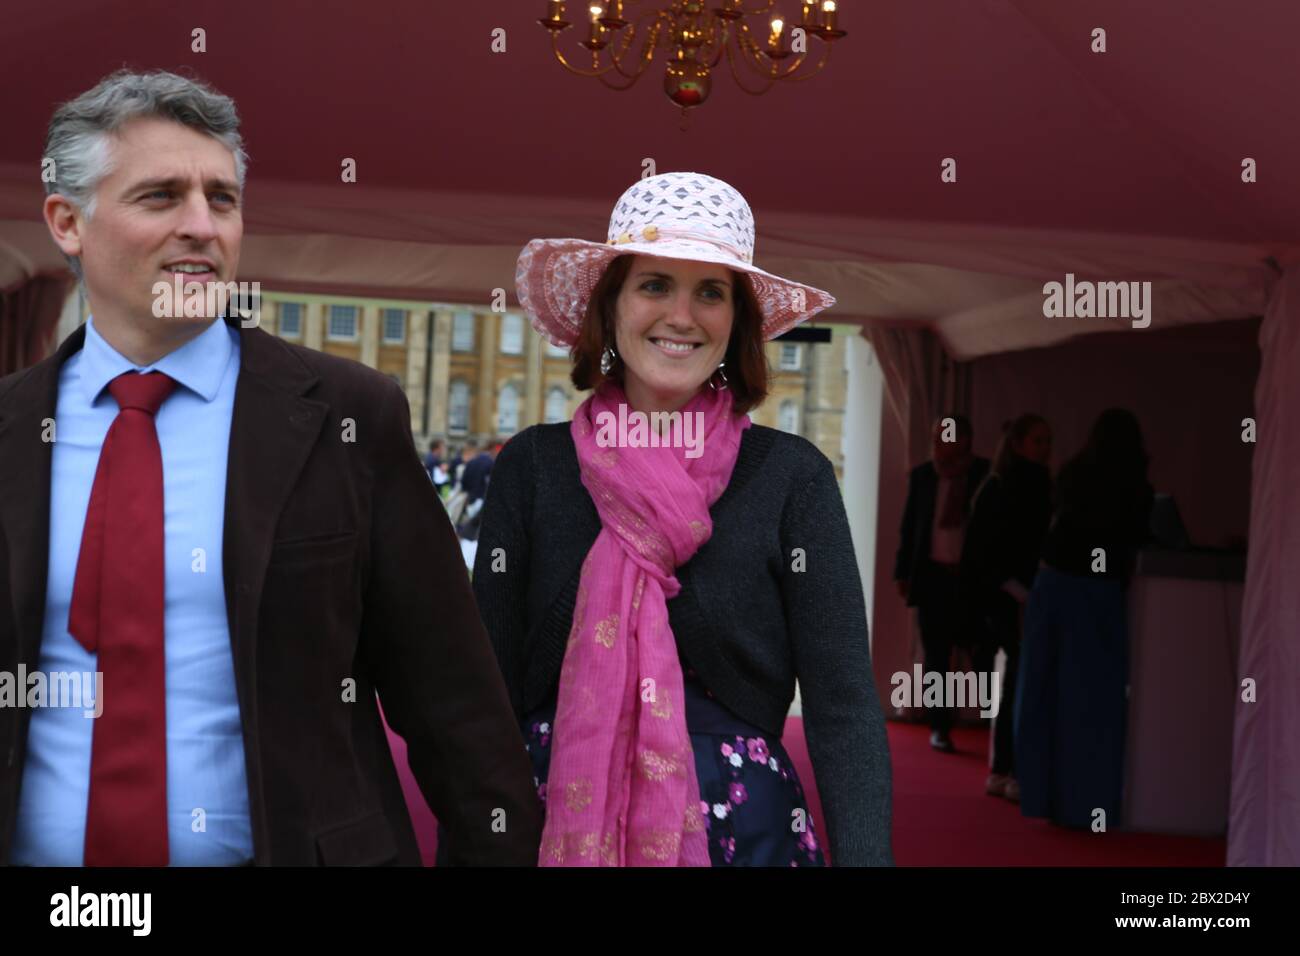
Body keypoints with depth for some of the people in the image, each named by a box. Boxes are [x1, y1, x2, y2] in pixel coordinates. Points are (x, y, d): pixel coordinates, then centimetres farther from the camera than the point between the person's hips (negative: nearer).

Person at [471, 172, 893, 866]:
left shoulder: (793, 476, -6)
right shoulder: (530, 466, -3)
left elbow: (844, 709, -11)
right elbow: (489, 693, -2)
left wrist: (864, 854, -23)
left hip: (742, 831, -1)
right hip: (556, 829, 1)